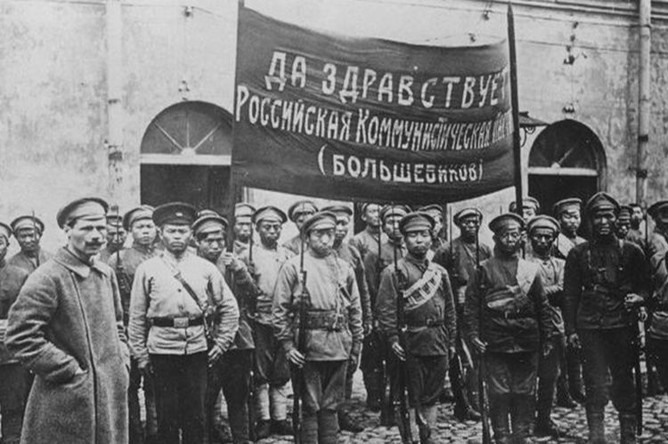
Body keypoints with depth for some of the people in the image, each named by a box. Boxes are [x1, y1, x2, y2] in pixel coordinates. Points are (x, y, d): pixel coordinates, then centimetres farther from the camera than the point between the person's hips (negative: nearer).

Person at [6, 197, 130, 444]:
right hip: (66, 402, -6)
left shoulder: (106, 273, 9)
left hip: (112, 396, 7)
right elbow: (21, 339, -18)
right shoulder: (47, 278, -13)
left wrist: (122, 362, 5)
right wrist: (72, 371, -15)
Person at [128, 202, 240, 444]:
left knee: (195, 415, 9)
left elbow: (230, 308, 10)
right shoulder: (147, 270, 2)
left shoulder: (206, 269, 5)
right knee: (166, 415, 7)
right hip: (162, 349, -1)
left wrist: (222, 343, 5)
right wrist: (140, 354, 1)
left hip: (197, 349, 1)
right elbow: (136, 317, 4)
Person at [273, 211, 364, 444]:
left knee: (330, 406, 12)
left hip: (340, 348, 4)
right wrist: (287, 345, -8)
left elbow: (355, 310, 15)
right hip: (308, 346, -4)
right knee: (311, 407, 3)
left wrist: (356, 344, 11)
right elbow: (280, 310, -3)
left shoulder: (344, 268, 11)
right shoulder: (293, 267, -1)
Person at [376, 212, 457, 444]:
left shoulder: (440, 272, 13)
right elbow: (385, 308, -9)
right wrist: (393, 339, -16)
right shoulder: (394, 271, -4)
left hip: (439, 345, 5)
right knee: (411, 399, 1)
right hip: (411, 345, -5)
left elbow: (450, 309, 17)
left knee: (431, 397, 13)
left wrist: (451, 342, 14)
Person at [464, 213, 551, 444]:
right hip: (495, 344, -2)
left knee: (525, 393, 7)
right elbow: (471, 305, 1)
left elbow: (542, 306, 12)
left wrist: (546, 337, 9)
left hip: (527, 344, 2)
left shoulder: (531, 269, 10)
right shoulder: (484, 269, 3)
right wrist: (473, 335, -7)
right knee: (499, 393, 0)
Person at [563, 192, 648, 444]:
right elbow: (570, 294, 4)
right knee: (595, 385, -2)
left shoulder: (631, 252, 5)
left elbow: (644, 286, 13)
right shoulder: (578, 254, 3)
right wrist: (571, 330, -1)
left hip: (623, 326, 1)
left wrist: (638, 297, -10)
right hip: (590, 328, -1)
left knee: (624, 382, 10)